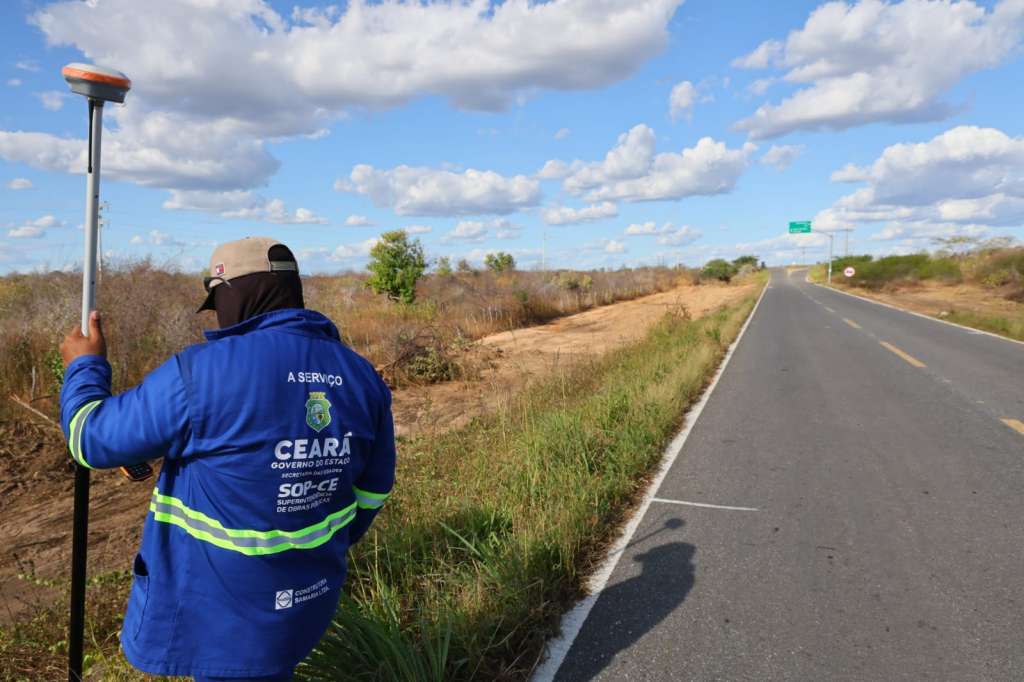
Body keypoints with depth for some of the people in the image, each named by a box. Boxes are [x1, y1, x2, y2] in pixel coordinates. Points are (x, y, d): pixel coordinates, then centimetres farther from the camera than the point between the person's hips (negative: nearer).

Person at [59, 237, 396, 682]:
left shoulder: (204, 371, -22)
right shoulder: (360, 377, -4)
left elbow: (95, 437, -9)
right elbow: (371, 489, 5)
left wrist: (85, 367, 11)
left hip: (221, 608, -5)